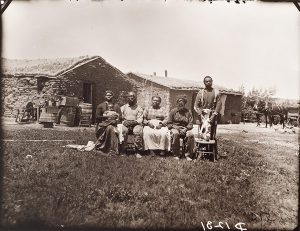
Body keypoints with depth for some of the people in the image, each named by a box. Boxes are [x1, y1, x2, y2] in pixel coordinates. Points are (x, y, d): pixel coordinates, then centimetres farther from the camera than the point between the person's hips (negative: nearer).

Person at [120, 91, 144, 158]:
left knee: (138, 131, -35)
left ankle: (138, 151, -27)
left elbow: (140, 119, 4)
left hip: (136, 124, 0)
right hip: (125, 124, 1)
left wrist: (135, 122, -17)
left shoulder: (139, 108, 16)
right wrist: (124, 122, -10)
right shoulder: (123, 107, 20)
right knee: (123, 130, -35)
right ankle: (123, 150, -25)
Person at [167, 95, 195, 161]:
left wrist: (185, 129, -17)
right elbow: (169, 124, 5)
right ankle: (176, 155, -23)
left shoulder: (188, 112, 10)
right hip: (175, 128, -1)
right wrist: (176, 127, -13)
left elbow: (190, 124, 3)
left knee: (191, 134, -32)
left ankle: (188, 155, -19)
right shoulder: (173, 111, 7)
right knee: (175, 133, -37)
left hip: (185, 129, 1)